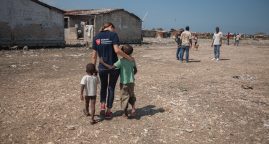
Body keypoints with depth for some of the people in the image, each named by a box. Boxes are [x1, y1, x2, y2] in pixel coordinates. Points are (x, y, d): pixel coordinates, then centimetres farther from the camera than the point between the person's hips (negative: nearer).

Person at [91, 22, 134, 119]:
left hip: (102, 67, 3)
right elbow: (117, 50, -20)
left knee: (103, 87, 25)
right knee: (111, 88, 13)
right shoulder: (113, 35, -7)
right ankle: (108, 111, 19)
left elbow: (94, 55, 3)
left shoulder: (96, 37, 5)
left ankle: (102, 107, 14)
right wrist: (128, 57, -9)